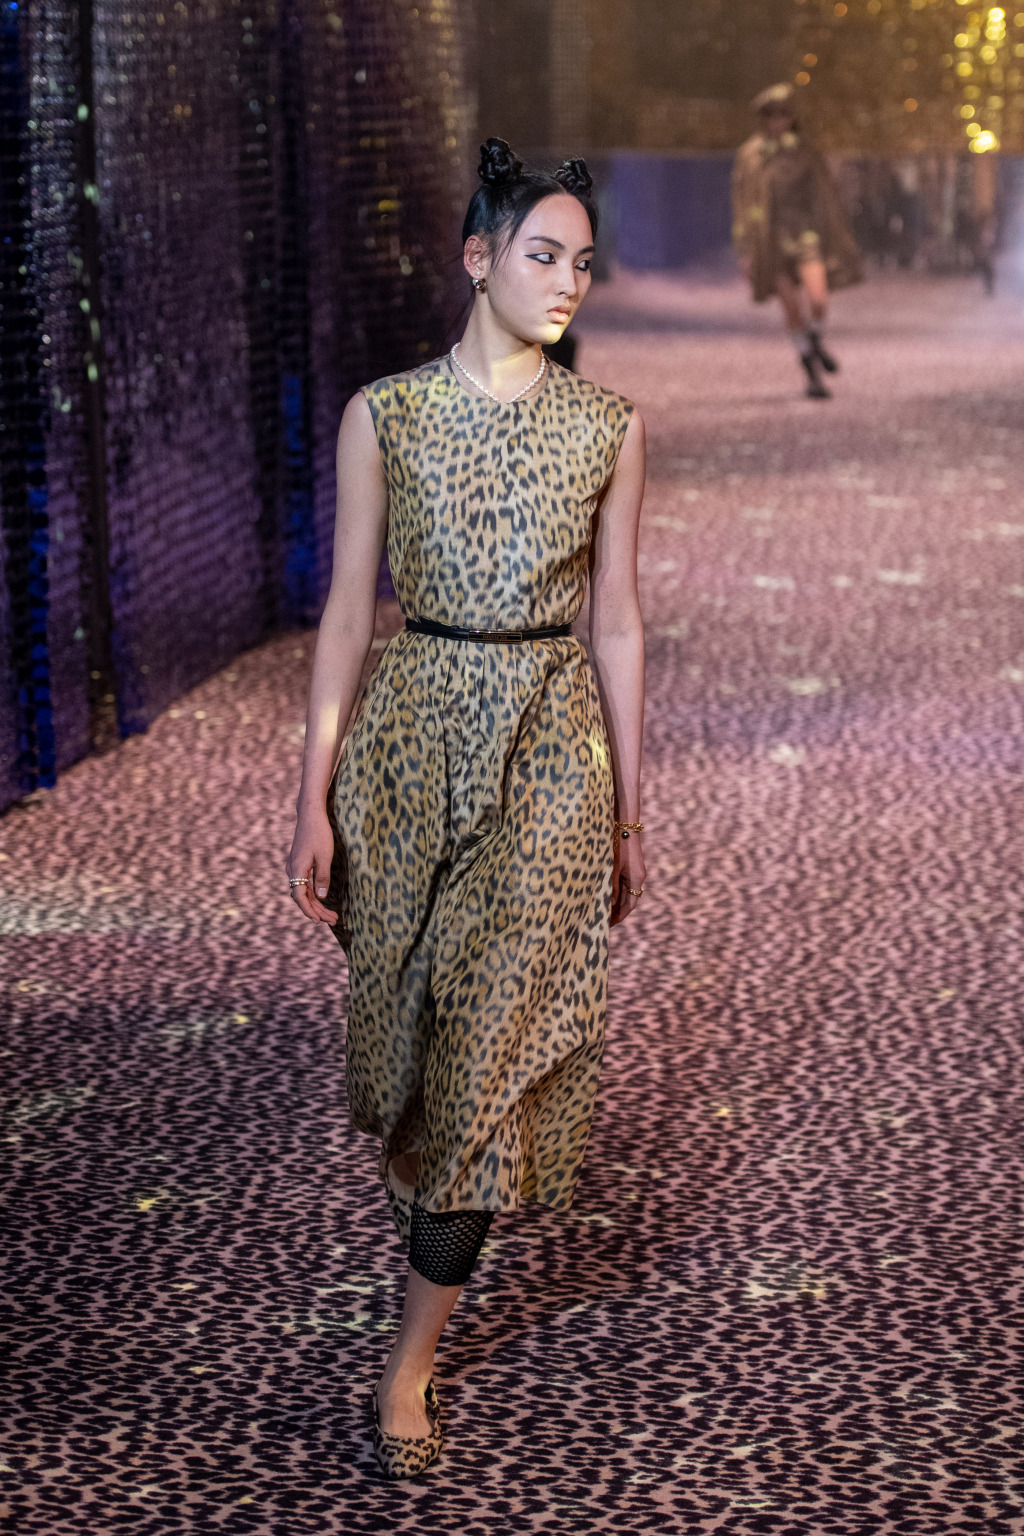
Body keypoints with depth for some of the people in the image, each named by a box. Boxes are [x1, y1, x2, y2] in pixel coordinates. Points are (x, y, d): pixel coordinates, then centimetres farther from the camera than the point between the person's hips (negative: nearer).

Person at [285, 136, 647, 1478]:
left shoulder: (609, 429, 1)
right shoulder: (384, 414, -1)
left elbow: (616, 624, 5)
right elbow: (349, 612, 0)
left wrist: (628, 816, 7)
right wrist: (315, 797, -3)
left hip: (548, 757, 0)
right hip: (412, 732, 0)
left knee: (495, 1037, -4)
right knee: (405, 1008, 12)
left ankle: (413, 1353, 5)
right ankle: (420, 1197, 45)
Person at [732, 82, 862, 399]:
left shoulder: (805, 152, 4)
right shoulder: (750, 156, -1)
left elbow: (825, 195, 10)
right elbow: (741, 204, 0)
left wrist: (837, 240, 10)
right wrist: (745, 250, -5)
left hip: (807, 233, 1)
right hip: (773, 239, 0)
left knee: (818, 300, -16)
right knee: (794, 311, 2)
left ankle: (817, 341, 17)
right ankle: (813, 373, 16)